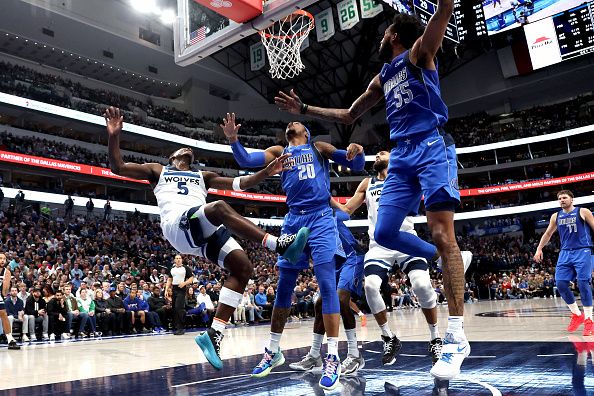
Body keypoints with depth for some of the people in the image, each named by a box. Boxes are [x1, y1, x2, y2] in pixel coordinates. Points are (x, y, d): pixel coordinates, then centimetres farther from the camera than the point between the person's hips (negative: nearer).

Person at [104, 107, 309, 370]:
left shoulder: (202, 176, 37)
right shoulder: (158, 170, 29)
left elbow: (239, 184, 26)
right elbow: (117, 167, 17)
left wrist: (266, 173, 10)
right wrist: (114, 136, -1)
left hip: (204, 230, 5)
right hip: (177, 224, -5)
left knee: (242, 267, -16)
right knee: (219, 208, -36)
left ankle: (213, 335, -16)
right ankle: (280, 245, -44)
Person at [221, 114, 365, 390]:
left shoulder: (320, 148, 13)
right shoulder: (278, 152, 17)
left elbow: (356, 165, 10)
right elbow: (246, 161, 3)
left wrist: (357, 152, -12)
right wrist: (233, 139, -14)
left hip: (321, 219, -2)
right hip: (293, 221, 3)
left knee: (327, 284, -11)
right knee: (284, 287, 5)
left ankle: (332, 358, -7)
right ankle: (273, 351, 18)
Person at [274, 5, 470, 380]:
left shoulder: (420, 52, 7)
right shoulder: (382, 79, 26)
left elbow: (444, 12, -10)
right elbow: (348, 116, 32)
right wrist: (305, 109, 31)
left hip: (431, 146, -7)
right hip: (401, 156, 8)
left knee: (442, 234, -15)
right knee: (384, 232, -2)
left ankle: (457, 339, -14)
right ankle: (446, 261, 18)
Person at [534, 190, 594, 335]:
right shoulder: (556, 217, 13)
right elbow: (548, 234, 23)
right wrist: (539, 249, 16)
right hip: (565, 253, 5)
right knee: (560, 283, -7)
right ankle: (577, 314, 11)